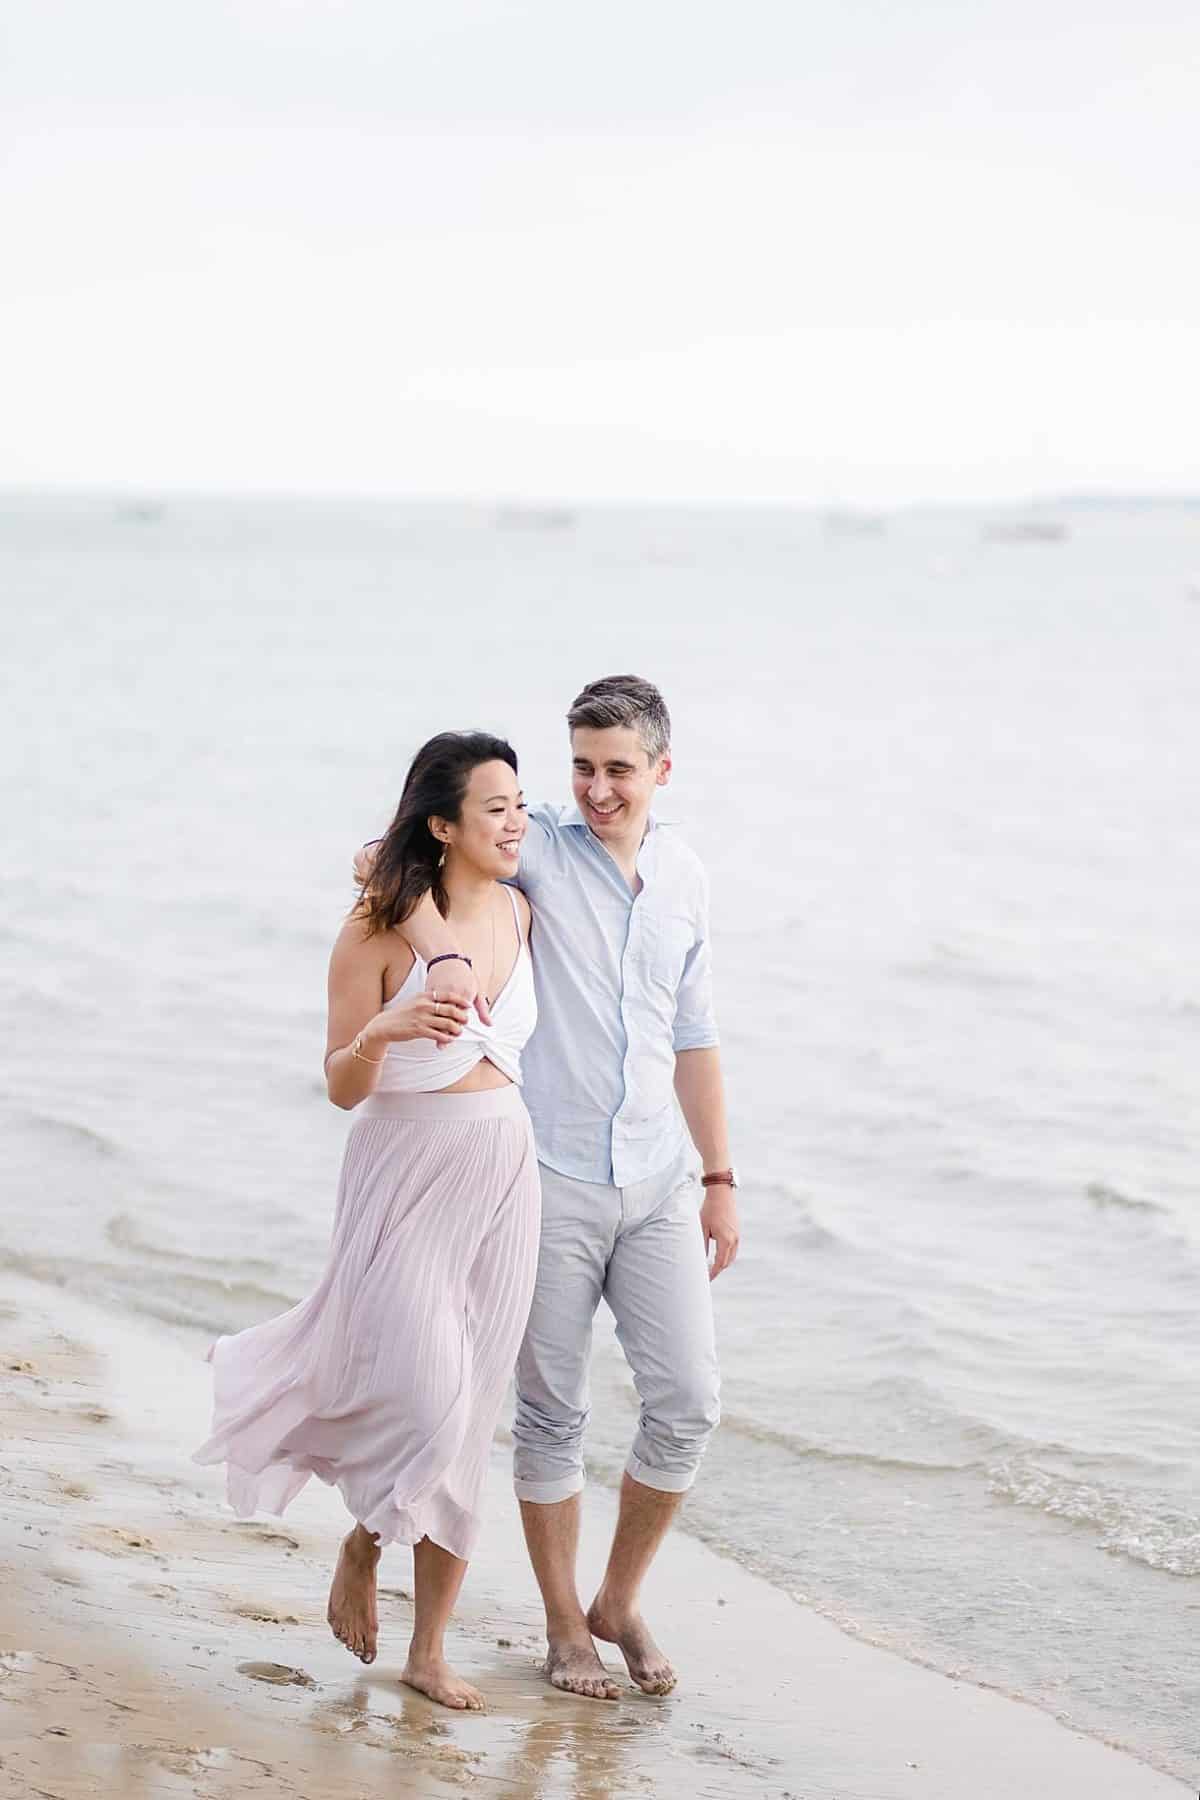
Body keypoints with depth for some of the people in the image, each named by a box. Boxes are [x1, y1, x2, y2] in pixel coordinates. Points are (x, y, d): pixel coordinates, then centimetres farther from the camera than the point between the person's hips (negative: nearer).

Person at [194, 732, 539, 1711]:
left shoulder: (518, 912, 5)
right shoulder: (379, 931, -11)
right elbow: (343, 1088, -9)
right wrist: (383, 1031, -29)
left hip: (502, 1176, 5)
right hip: (406, 1177, -5)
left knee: (469, 1420, 6)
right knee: (425, 1403, -13)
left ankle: (430, 1649, 15)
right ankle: (361, 1551, 20)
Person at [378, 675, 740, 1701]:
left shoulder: (685, 877, 10)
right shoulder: (539, 847, -5)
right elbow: (390, 855, -17)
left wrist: (720, 1180, 17)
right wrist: (445, 953, -35)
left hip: (658, 1184, 4)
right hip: (553, 1180, -4)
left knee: (687, 1402, 0)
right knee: (552, 1412, 4)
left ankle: (622, 1602, 18)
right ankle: (565, 1625, 18)